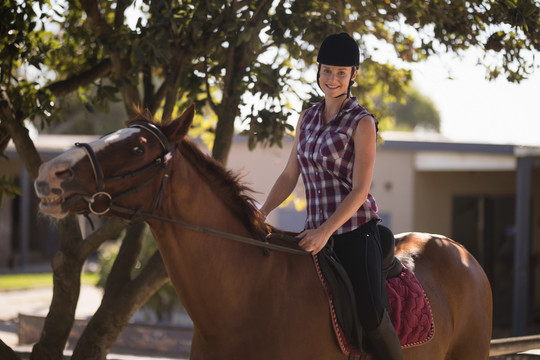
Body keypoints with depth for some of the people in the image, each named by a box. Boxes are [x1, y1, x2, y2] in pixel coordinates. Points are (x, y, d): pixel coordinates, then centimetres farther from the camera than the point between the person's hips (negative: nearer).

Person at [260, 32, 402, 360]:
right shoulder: (308, 118, 12)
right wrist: (259, 215, 2)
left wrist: (326, 231, -22)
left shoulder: (362, 123, -7)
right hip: (317, 231, 6)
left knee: (372, 318, -16)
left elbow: (360, 190, -13)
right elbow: (289, 177, 15)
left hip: (355, 229, -6)